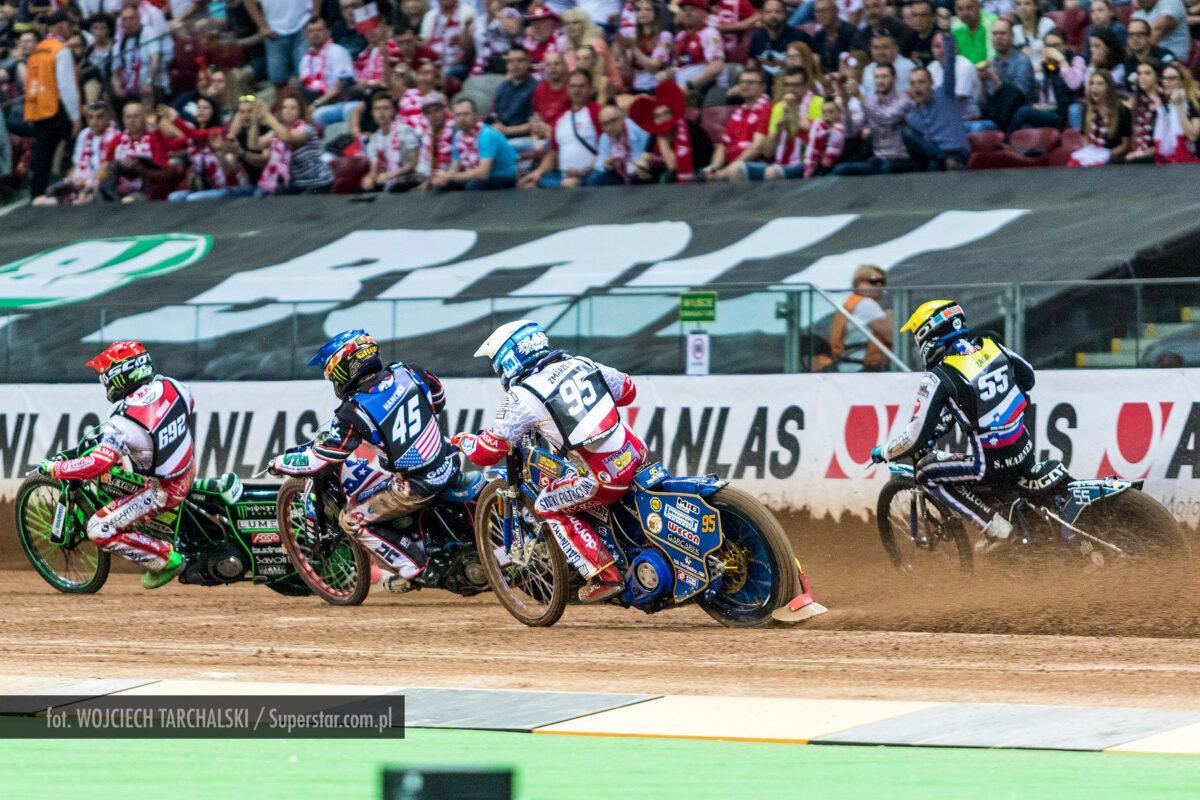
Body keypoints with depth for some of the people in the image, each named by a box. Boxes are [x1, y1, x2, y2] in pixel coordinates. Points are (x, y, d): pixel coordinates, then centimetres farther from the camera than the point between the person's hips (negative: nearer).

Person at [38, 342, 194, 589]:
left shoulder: (124, 422, -30)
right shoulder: (171, 386, -10)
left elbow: (96, 465, -34)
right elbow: (190, 405, 14)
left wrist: (52, 469, -19)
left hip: (164, 490, -8)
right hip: (189, 469, 8)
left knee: (99, 530, -4)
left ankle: (167, 560, 1)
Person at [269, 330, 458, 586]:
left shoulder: (353, 414, -16)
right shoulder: (407, 373, -1)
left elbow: (315, 460, -9)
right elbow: (439, 397, 19)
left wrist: (278, 463, 10)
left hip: (417, 487, -7)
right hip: (449, 466, 7)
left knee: (352, 520, 7)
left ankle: (411, 565, 4)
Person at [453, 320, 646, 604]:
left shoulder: (522, 396, -7)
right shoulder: (580, 364, 11)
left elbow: (487, 452, -2)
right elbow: (627, 390, 25)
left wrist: (462, 441, 20)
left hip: (605, 478, -7)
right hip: (636, 453, 7)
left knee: (548, 506, 15)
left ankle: (604, 576, 7)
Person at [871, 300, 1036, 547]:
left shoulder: (937, 377, -13)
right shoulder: (992, 346, 3)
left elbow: (917, 437, -13)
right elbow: (1028, 377, 20)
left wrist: (882, 453, 5)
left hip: (993, 466, -7)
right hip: (1026, 456, 7)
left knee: (926, 473, 9)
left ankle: (995, 527, 2)